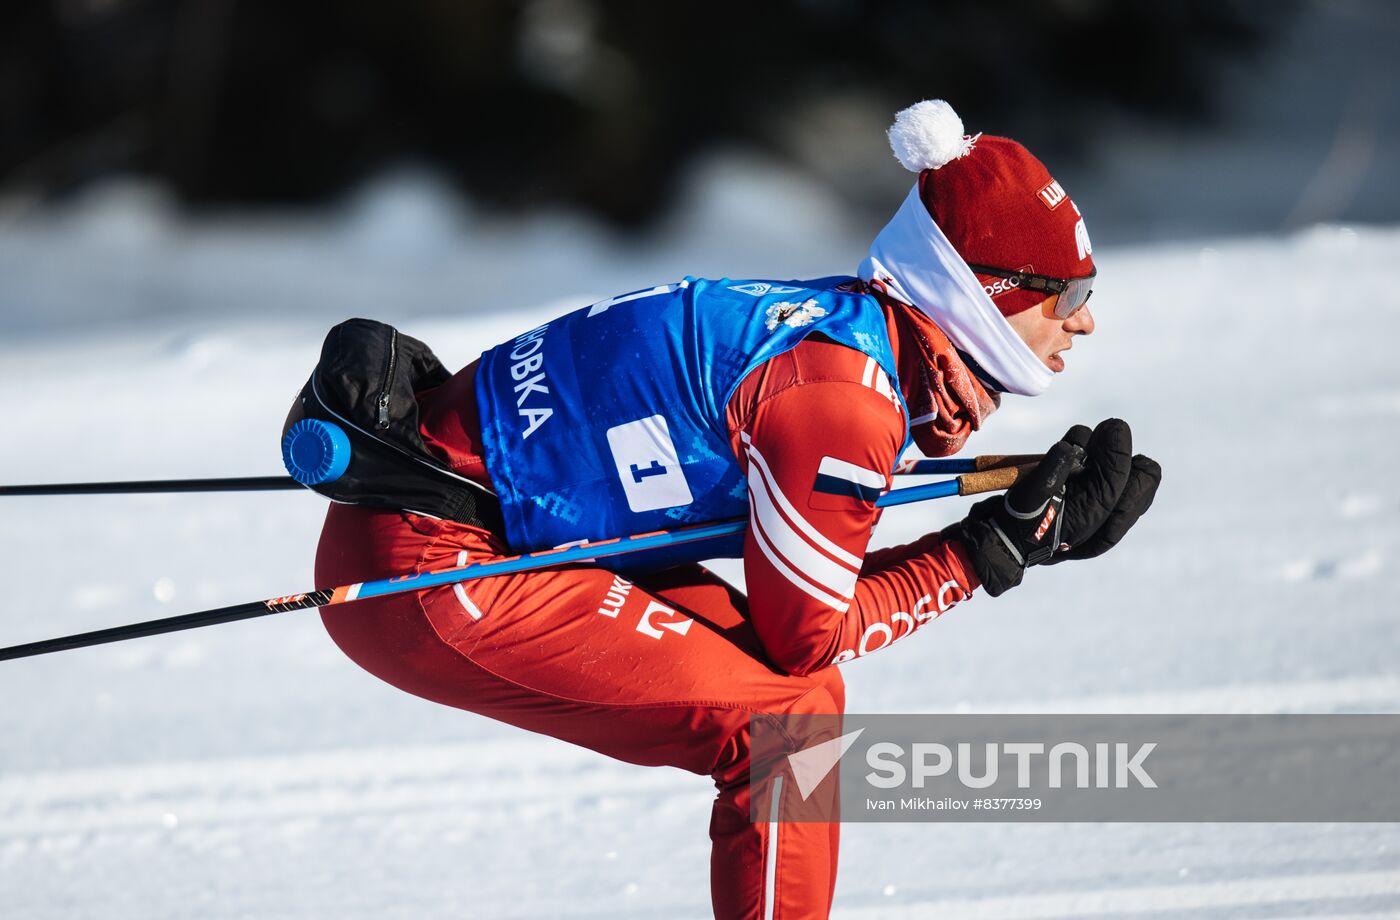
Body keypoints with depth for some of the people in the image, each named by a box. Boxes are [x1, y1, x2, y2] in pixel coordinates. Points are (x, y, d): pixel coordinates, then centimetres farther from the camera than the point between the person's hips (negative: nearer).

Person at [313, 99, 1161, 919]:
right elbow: (804, 635, -12)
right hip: (431, 574, -10)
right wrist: (989, 553, -6)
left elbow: (815, 583, 12)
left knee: (801, 698, 11)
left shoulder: (851, 325, 7)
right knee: (781, 720, -12)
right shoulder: (842, 396, -20)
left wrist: (1039, 530, 6)